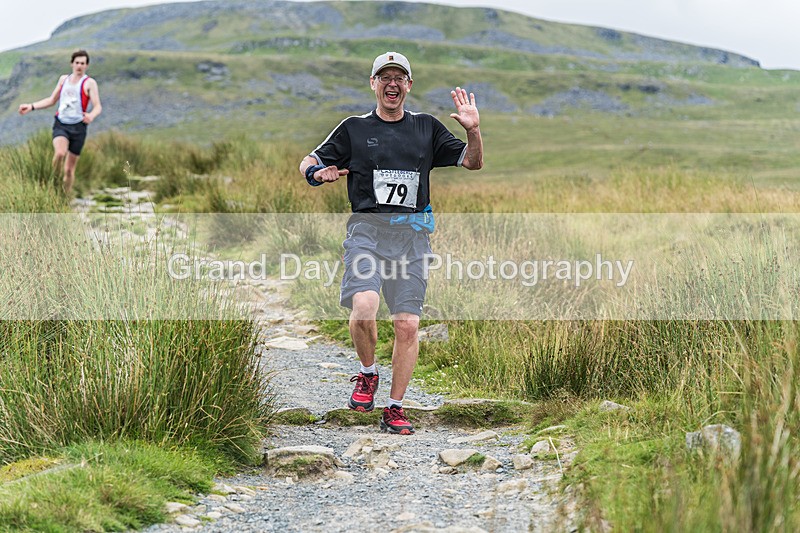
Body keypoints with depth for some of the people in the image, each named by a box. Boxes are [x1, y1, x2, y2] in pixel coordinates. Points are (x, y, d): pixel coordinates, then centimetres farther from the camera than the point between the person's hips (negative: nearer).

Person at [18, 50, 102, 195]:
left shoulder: (89, 83, -1)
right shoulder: (63, 79, 14)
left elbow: (98, 107, -12)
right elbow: (51, 100, 25)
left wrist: (91, 116, -35)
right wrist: (31, 106, 16)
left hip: (78, 127, -2)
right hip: (60, 124, 2)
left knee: (69, 169, -1)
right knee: (60, 153, -30)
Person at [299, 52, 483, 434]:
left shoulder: (426, 128, 16)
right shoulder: (354, 129, 12)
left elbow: (473, 163, 15)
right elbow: (308, 163, 14)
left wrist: (473, 130, -4)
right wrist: (318, 174, -9)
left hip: (412, 234, 2)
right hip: (367, 230, -2)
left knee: (407, 324, -5)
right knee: (364, 308, -24)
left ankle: (395, 409, 7)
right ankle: (368, 374, 5)